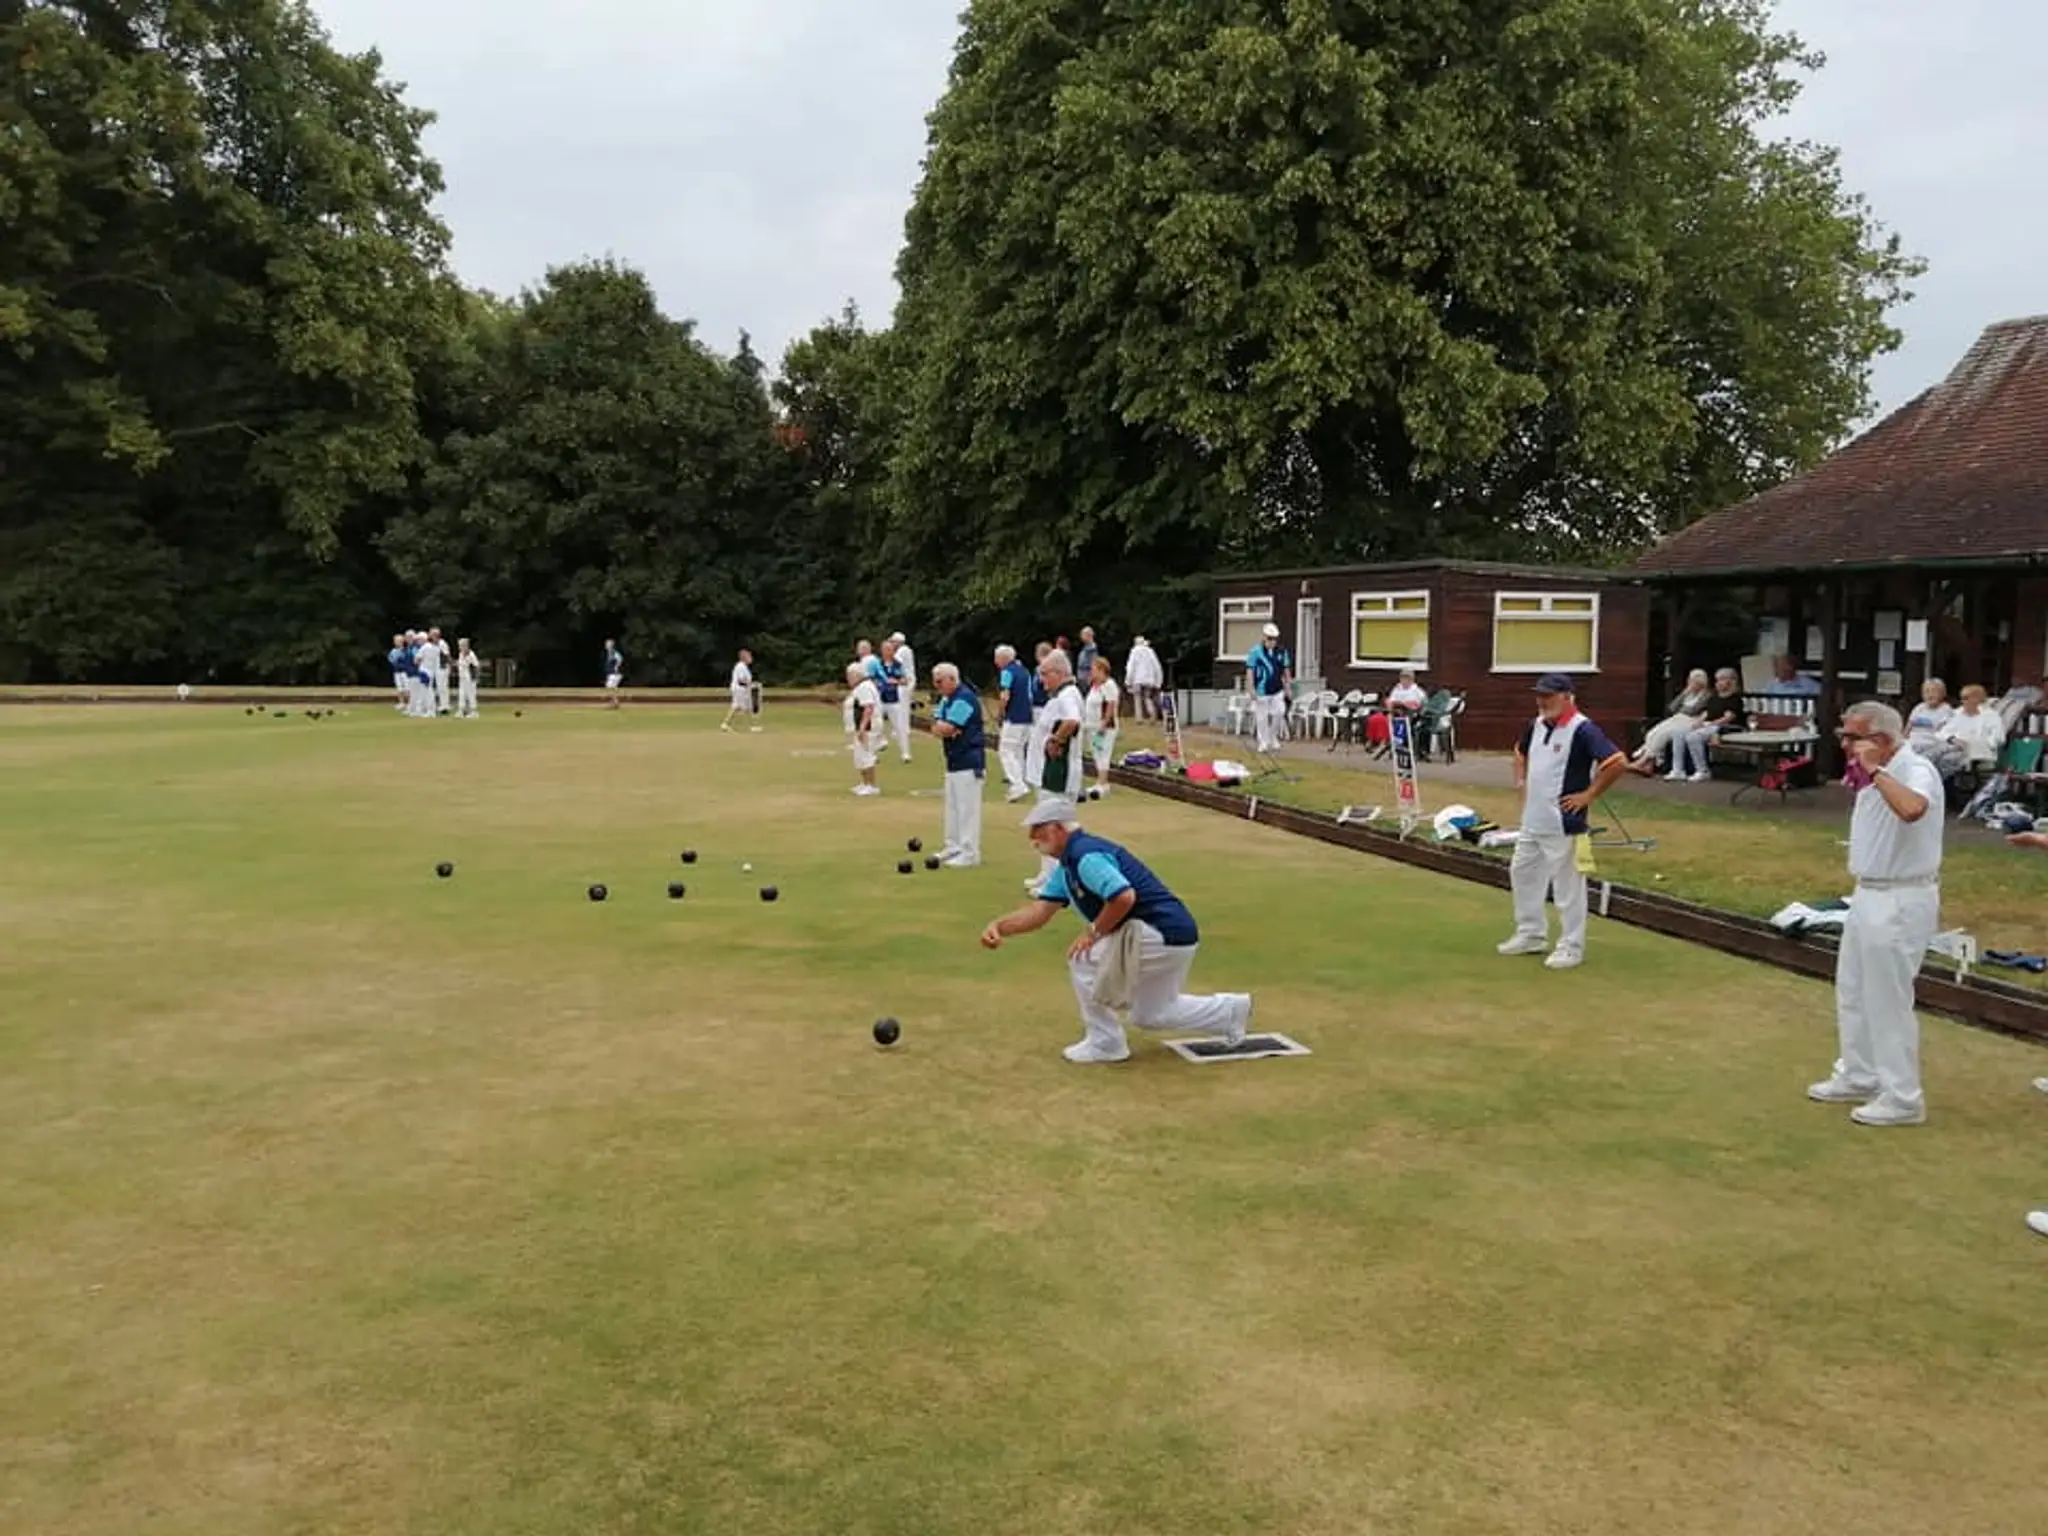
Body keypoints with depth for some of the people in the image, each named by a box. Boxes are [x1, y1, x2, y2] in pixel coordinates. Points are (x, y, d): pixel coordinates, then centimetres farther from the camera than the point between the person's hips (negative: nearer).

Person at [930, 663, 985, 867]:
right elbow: (936, 729, 9)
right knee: (952, 806, 16)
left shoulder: (964, 698, -16)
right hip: (953, 760, 10)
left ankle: (969, 854, -5)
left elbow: (946, 728, -22)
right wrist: (943, 728, -12)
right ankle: (953, 847, 25)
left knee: (967, 808, -8)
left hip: (969, 762, -10)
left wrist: (940, 725, -1)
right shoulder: (947, 700, 15)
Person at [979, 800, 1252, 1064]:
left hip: (1164, 936, -11)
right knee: (1151, 1014, 24)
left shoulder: (1086, 855, -18)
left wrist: (1094, 931, -17)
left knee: (1083, 958, -10)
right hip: (1172, 938, 11)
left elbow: (1124, 897, -31)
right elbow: (1040, 911, 7)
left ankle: (1105, 1043, 2)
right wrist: (999, 926, -8)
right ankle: (1234, 1010, 34)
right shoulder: (1068, 865, 13)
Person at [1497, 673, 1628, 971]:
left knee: (1567, 884, 0)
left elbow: (1618, 763, -24)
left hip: (1562, 823, -9)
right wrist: (1521, 781, 14)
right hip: (1531, 820, 9)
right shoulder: (1536, 725, 8)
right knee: (1522, 874, 17)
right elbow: (1521, 752, 29)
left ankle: (1571, 946, 11)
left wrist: (1589, 795, -19)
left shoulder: (1582, 730, -17)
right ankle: (1531, 935, 31)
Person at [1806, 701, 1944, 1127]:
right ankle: (1858, 1077, 34)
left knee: (1888, 1001, -1)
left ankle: (1902, 1098, 11)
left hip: (1900, 901, -10)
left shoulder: (1916, 770, -20)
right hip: (1870, 896, 10)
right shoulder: (1878, 774, 9)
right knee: (1853, 993, 19)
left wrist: (1875, 770, -33)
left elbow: (1912, 810, -43)